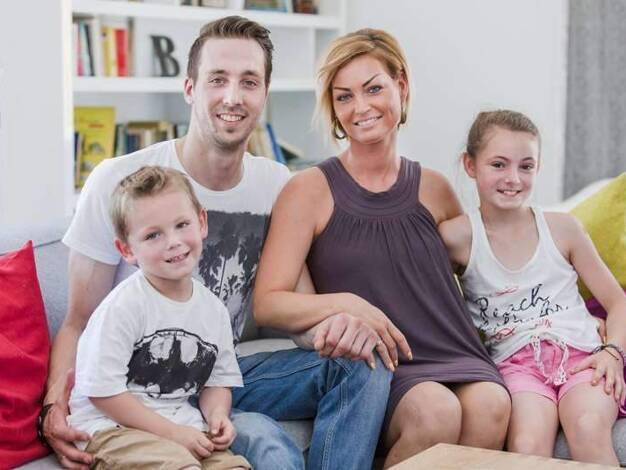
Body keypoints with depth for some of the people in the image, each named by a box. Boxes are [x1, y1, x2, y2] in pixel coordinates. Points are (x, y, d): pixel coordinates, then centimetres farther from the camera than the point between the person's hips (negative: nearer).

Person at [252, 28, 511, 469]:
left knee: (491, 405, -29)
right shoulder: (310, 191, 2)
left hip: (454, 354, 3)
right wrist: (344, 305, -23)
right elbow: (267, 304, -5)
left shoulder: (433, 188, 13)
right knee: (436, 409, -32)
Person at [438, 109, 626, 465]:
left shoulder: (562, 228, 9)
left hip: (580, 354, 2)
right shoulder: (459, 237, 2)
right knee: (527, 446, -33)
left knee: (589, 429, -31)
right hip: (516, 363, -1)